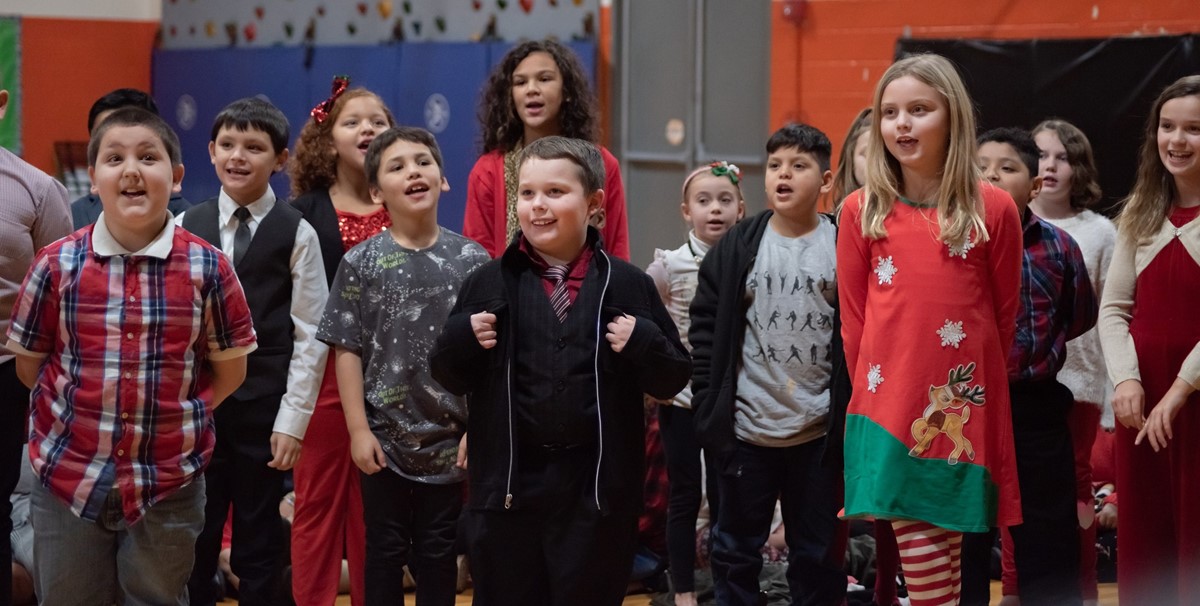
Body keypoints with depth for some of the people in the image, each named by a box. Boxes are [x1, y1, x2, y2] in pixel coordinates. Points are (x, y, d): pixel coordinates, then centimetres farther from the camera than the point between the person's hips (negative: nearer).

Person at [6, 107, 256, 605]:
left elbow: (230, 368, 4)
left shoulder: (208, 268, -5)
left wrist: (179, 417, -1)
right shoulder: (56, 265, -5)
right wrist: (80, 410, 1)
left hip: (169, 483, 0)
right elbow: (29, 365, 5)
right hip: (67, 475, 1)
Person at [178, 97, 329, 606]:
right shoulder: (186, 227, 5)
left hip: (263, 411, -2)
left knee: (259, 546, 7)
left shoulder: (297, 234, -3)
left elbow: (310, 335, -4)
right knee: (191, 543, 7)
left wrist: (293, 421, -8)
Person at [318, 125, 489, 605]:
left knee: (438, 552, 10)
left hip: (450, 438, 1)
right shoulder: (361, 263, -4)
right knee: (385, 550, 9)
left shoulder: (471, 259, -2)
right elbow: (348, 349, -3)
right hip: (385, 438, -1)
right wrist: (359, 430, -8)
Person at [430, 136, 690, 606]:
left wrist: (644, 344, -15)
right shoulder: (489, 283, 3)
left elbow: (673, 380, 3)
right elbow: (451, 378, 9)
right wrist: (461, 339, -10)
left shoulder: (627, 284, 0)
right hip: (509, 483, 1)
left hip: (598, 487, -1)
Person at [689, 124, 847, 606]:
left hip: (820, 431, -1)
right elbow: (706, 327, 2)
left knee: (818, 556, 9)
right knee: (735, 550, 10)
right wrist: (708, 405, -4)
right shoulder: (736, 247, 1)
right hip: (745, 428, 1)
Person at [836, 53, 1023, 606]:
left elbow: (1004, 315, 8)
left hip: (965, 410, 0)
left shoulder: (993, 210, 1)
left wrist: (977, 383, 11)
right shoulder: (862, 212, 4)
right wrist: (873, 389, 10)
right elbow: (853, 318, 10)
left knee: (950, 536, 3)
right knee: (919, 554, -3)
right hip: (890, 409, 0)